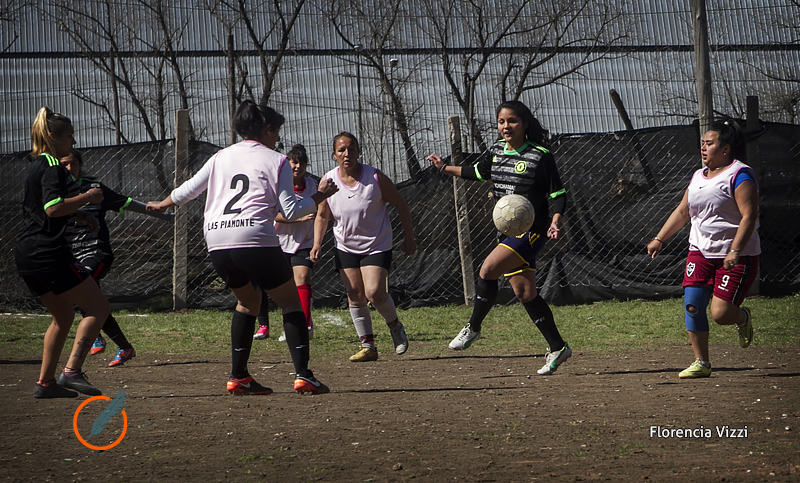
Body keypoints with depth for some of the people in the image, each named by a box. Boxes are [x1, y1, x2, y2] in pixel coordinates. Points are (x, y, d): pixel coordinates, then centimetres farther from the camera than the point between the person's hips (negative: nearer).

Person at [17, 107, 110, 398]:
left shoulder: (35, 166, 19)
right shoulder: (53, 167, -11)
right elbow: (53, 208, -24)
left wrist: (77, 213, 25)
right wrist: (87, 197, -14)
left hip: (27, 254, 10)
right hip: (47, 252, -10)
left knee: (64, 314, 20)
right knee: (98, 307, -5)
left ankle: (45, 383, 17)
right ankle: (71, 371, -14)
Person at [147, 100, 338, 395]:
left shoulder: (221, 157, 20)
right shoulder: (276, 160, 6)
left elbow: (189, 189, 26)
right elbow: (290, 210, 0)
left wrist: (162, 204, 44)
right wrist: (319, 196, 15)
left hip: (216, 242, 6)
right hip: (254, 240, -6)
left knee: (247, 301, 24)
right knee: (290, 301, 6)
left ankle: (238, 377, 17)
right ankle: (302, 375, -7)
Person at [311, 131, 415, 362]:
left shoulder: (375, 178, -14)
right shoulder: (328, 181, -6)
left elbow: (400, 205, -2)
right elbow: (322, 216, 8)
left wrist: (409, 237, -1)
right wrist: (317, 243, -4)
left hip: (377, 245, -3)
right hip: (345, 247, 3)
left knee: (374, 292, -17)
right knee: (355, 296, -1)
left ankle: (395, 326, 12)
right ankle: (368, 346, 10)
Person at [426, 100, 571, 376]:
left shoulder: (540, 156, -11)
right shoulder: (495, 152, 8)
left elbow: (558, 193, -8)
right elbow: (477, 172, 28)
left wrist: (556, 220, -23)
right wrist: (445, 168, 29)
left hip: (532, 229, -7)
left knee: (487, 270, -21)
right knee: (525, 293, 6)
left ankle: (473, 328, -3)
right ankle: (557, 348, 14)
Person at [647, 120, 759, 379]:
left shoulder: (739, 175, -10)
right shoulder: (698, 176, 14)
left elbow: (749, 216, -18)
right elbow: (682, 211, 24)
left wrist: (735, 252, -26)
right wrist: (659, 239, 16)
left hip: (737, 257, -7)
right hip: (700, 251, 7)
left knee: (721, 313, -13)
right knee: (692, 304, -9)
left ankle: (742, 317, 24)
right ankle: (701, 363, 2)